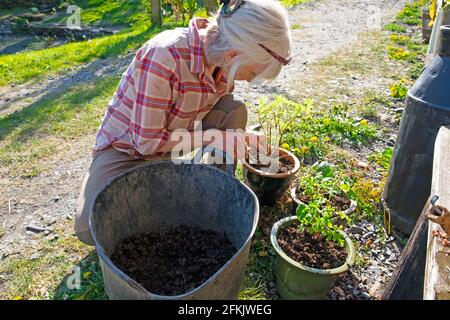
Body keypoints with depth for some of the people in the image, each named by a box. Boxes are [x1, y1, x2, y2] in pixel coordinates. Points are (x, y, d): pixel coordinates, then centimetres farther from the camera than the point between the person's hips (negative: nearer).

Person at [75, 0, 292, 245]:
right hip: (127, 146, -5)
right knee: (90, 228, -25)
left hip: (174, 141, 6)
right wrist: (215, 138, -26)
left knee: (235, 111, -16)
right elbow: (147, 141, -28)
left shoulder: (218, 52, -12)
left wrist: (248, 142, -2)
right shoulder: (163, 57, -34)